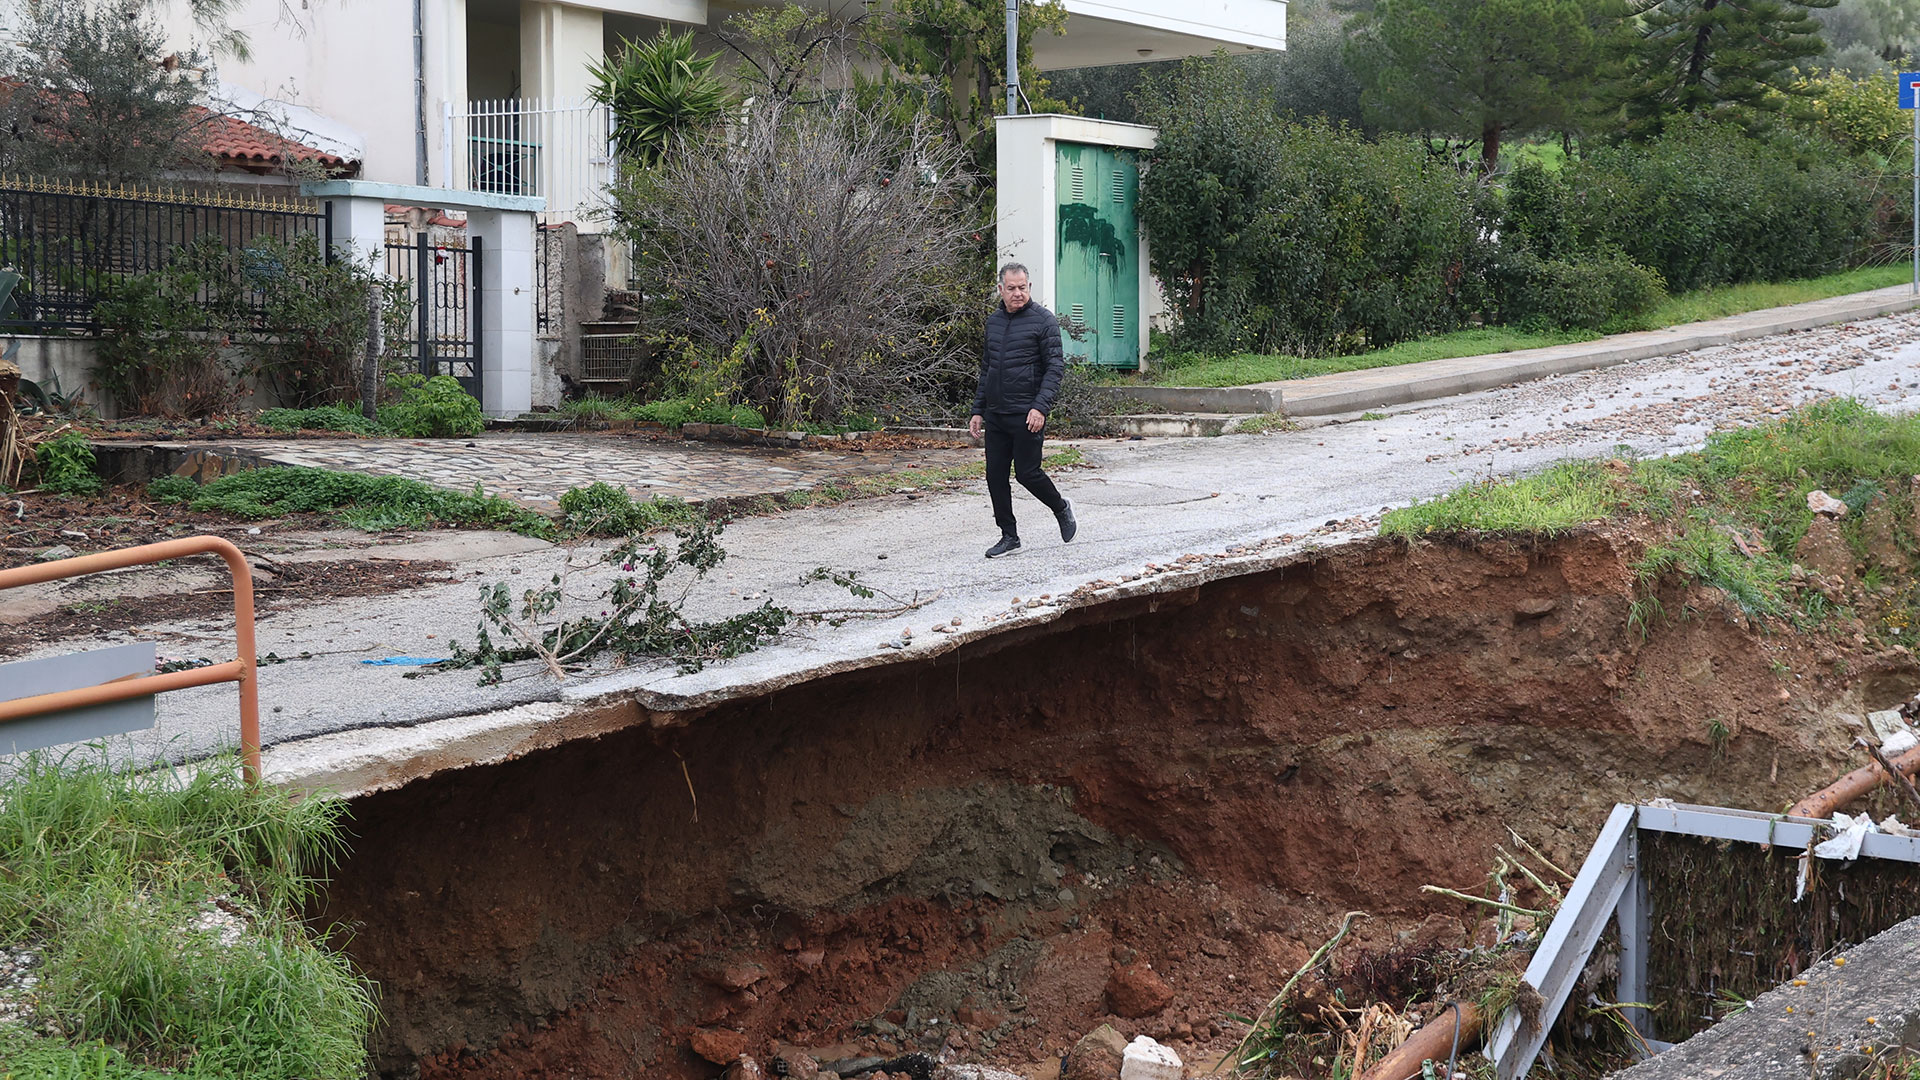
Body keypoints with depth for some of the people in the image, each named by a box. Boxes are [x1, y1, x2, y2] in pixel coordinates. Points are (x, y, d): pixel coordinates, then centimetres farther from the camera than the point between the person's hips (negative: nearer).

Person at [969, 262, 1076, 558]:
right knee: (995, 475, 4)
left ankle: (1061, 509, 23)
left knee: (1027, 472, -4)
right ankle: (1009, 536, 15)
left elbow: (1055, 367, -10)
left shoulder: (1043, 320, -6)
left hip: (1026, 415, -6)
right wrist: (978, 410, 16)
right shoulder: (993, 321, 13)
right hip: (996, 414, 6)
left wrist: (1040, 406, -20)